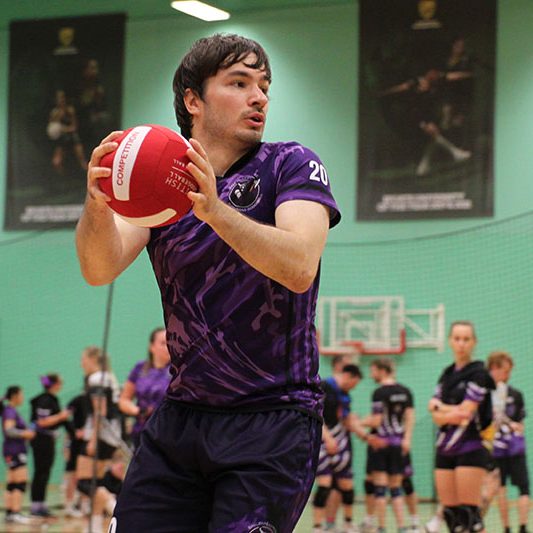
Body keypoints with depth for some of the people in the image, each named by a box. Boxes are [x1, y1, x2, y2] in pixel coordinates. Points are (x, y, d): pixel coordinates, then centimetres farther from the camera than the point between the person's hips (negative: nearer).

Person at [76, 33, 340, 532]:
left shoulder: (292, 166, -2)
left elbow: (300, 267, -20)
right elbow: (100, 269, -9)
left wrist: (215, 210, -34)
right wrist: (97, 206, -30)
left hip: (274, 420, -3)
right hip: (179, 419, 4)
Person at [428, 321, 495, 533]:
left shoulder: (478, 374, -6)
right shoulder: (447, 374, 14)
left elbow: (466, 412, -15)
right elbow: (437, 417, 6)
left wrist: (438, 406, -2)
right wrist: (452, 413, -14)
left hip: (470, 449, -7)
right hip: (445, 449, 7)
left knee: (469, 513, -12)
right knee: (450, 513, 5)